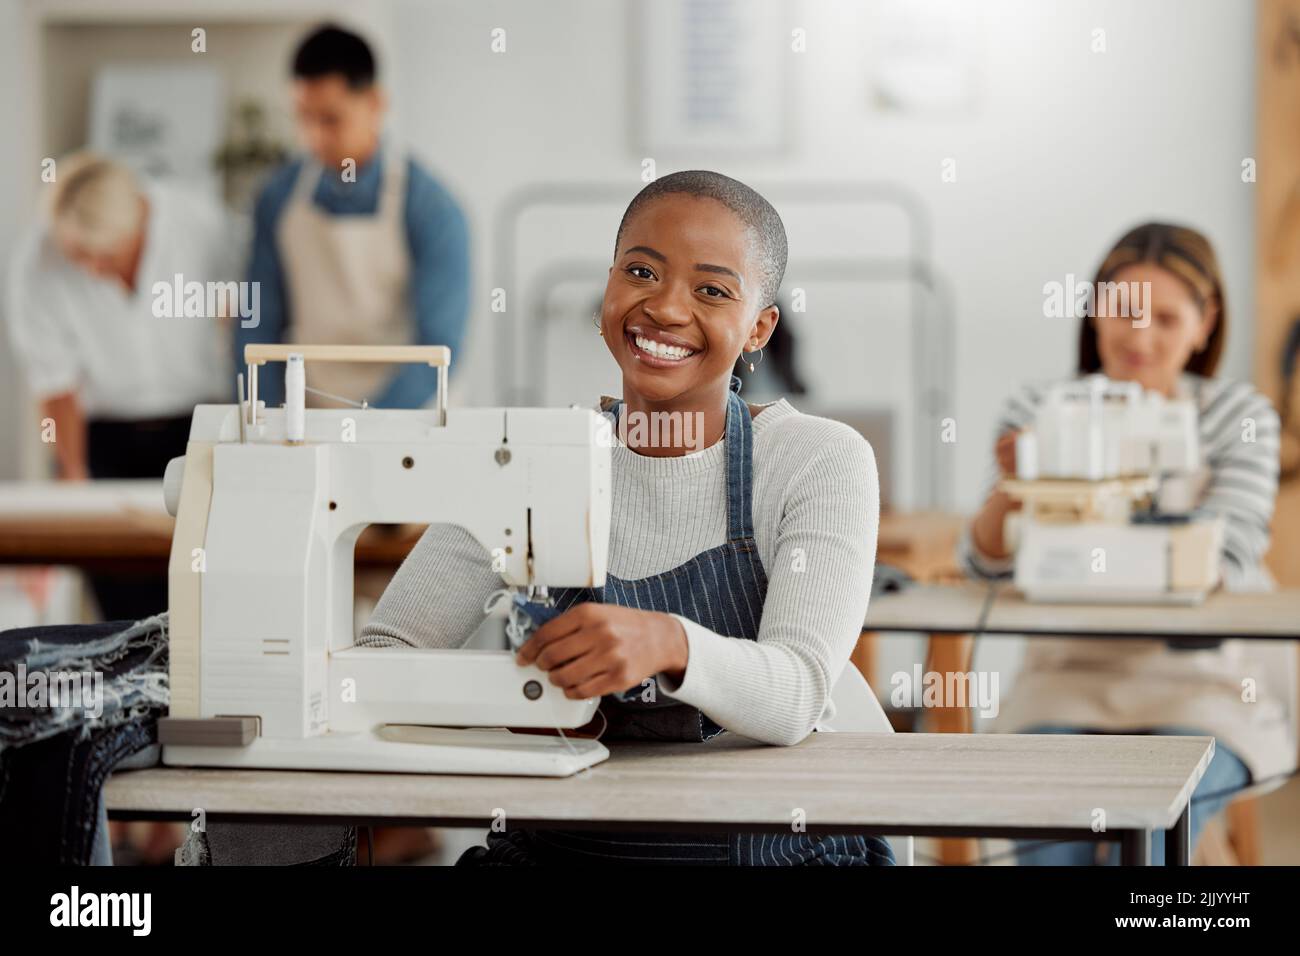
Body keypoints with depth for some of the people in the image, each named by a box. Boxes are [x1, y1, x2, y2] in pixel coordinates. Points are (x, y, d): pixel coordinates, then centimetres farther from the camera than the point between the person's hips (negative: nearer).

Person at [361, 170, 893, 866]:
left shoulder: (821, 462, -3)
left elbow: (795, 701, -18)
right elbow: (384, 654, -1)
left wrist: (668, 644, -38)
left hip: (772, 845, -1)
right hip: (562, 846, 1)